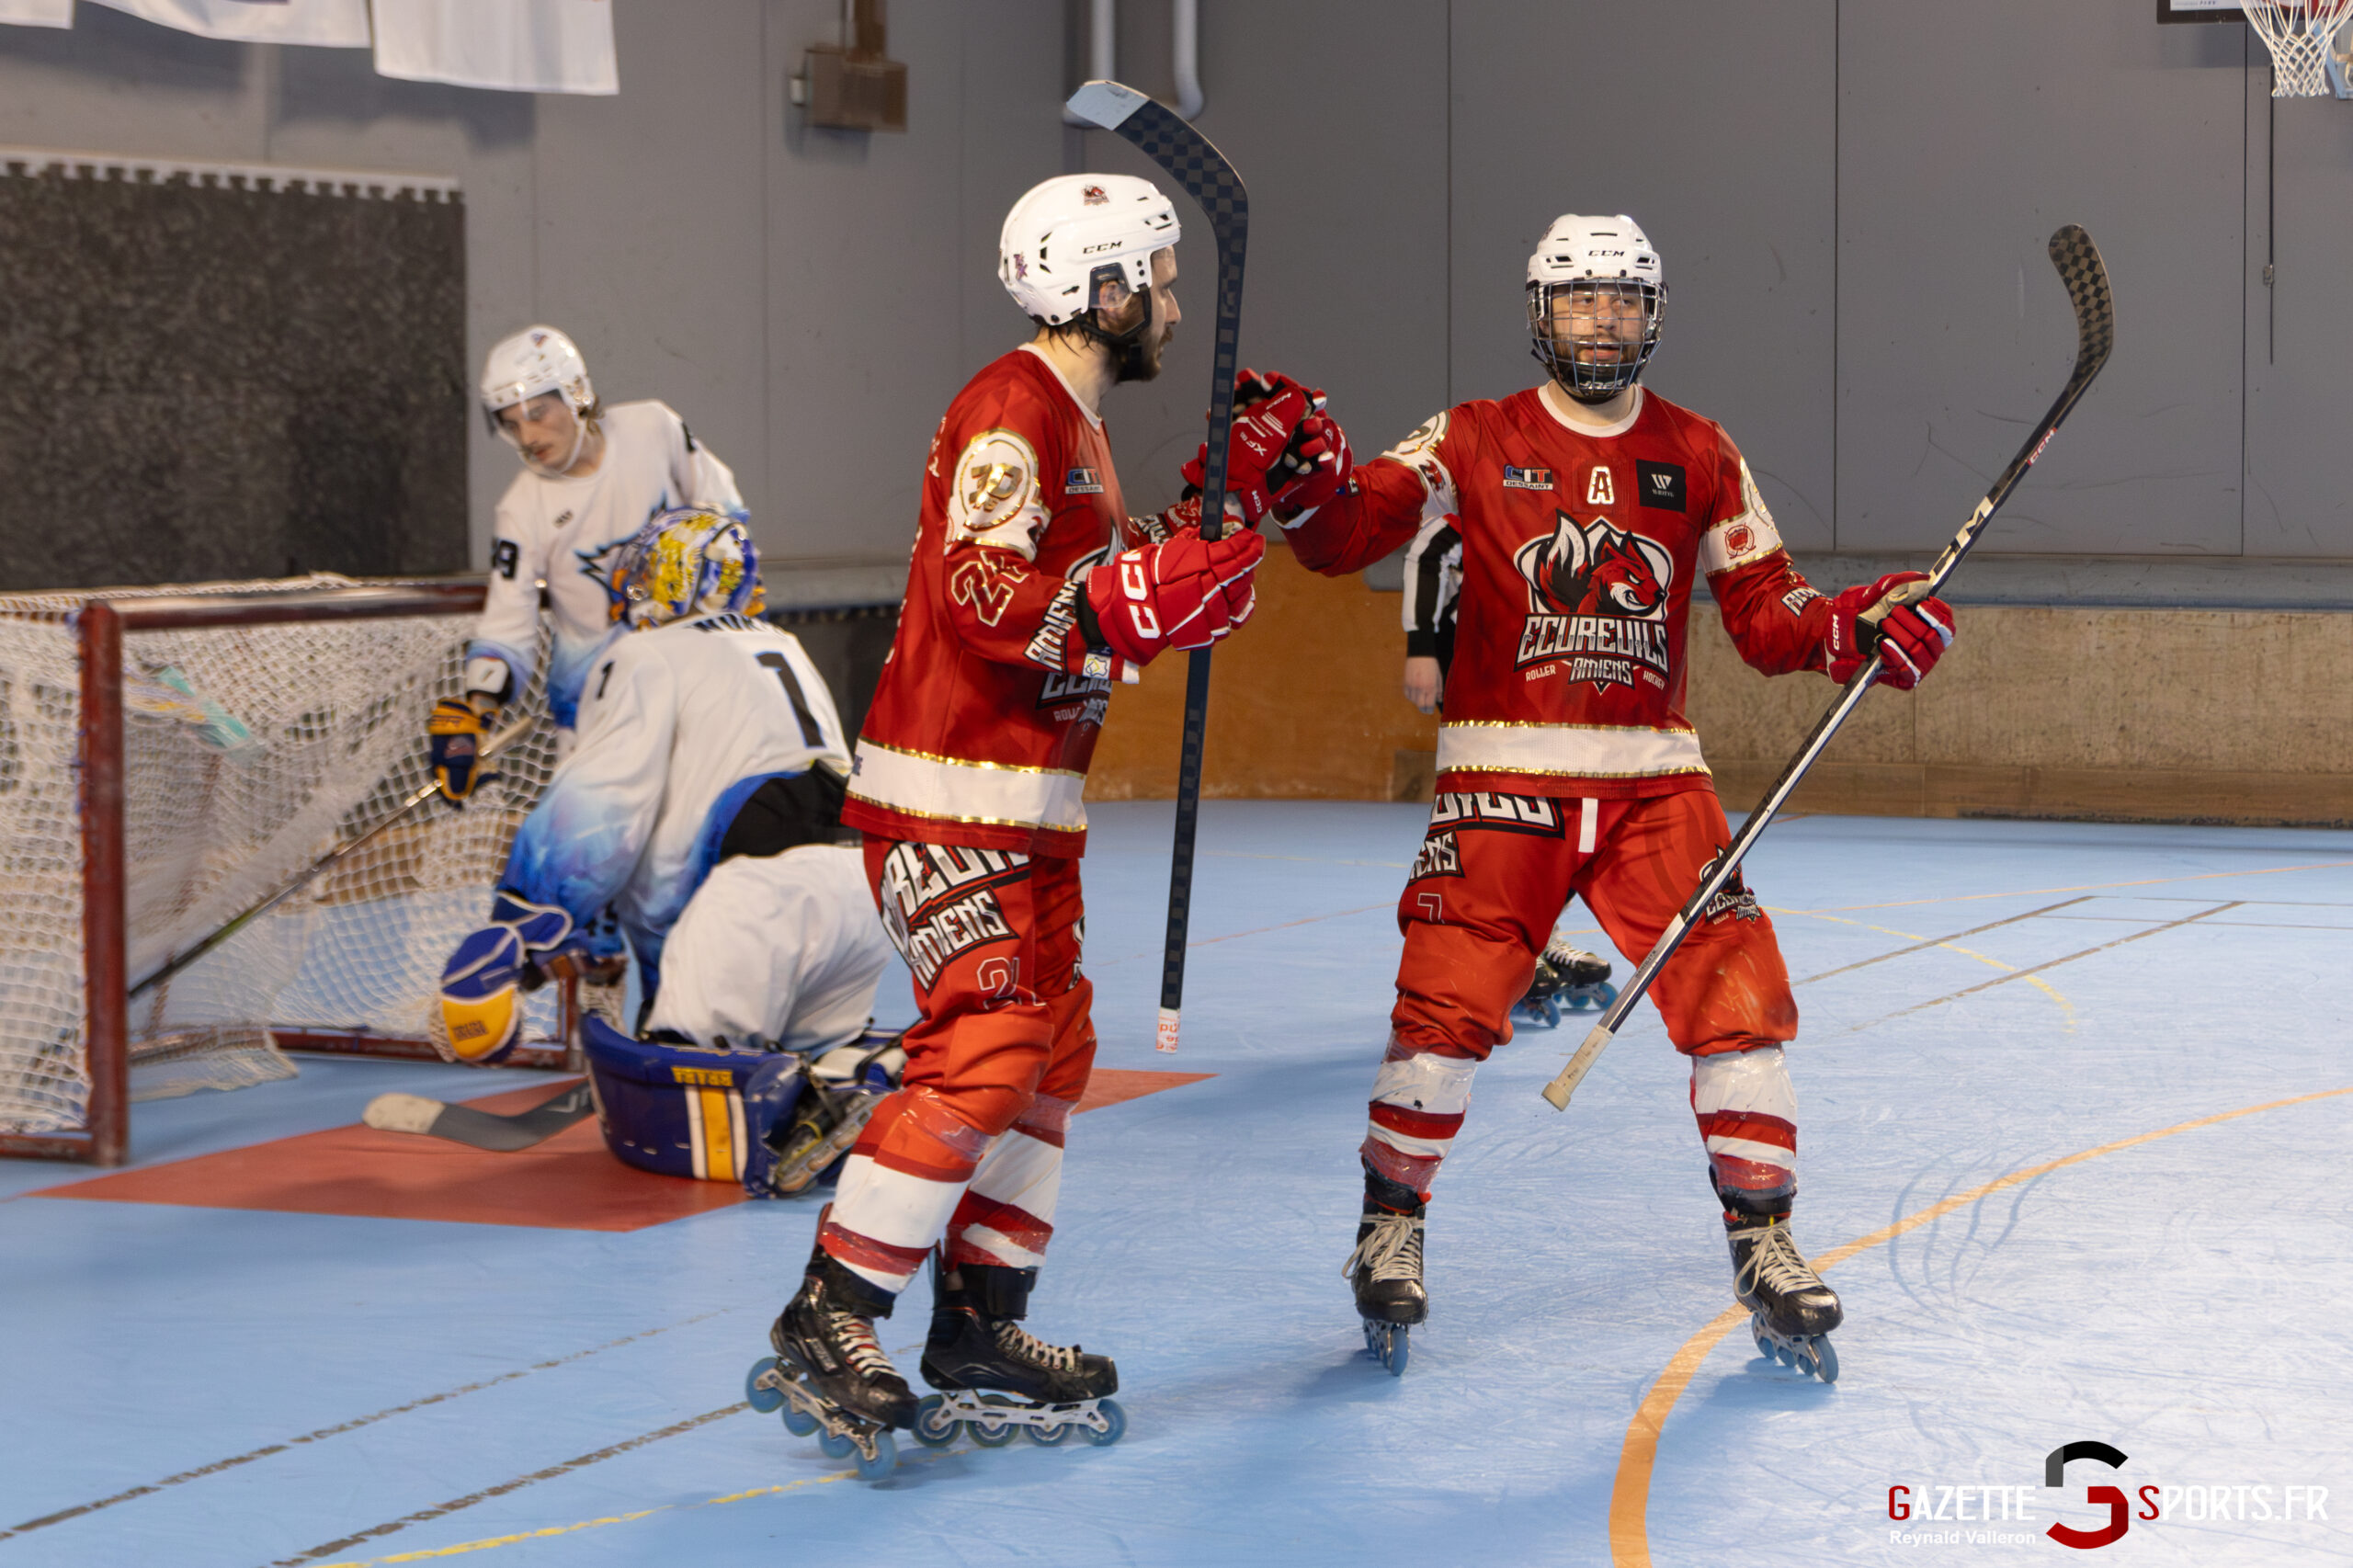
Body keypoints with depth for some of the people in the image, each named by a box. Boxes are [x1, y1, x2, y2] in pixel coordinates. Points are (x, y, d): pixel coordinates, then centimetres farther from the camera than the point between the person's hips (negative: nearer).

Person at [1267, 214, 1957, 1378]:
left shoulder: (1700, 458, 9)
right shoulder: (1476, 443, 1)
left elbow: (1767, 618, 9)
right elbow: (1349, 534, -11)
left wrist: (1859, 628, -11)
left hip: (1653, 778, 2)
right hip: (1504, 775, -2)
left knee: (1737, 996, -6)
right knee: (1445, 1009, -10)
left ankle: (1763, 1246, 10)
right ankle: (1390, 1231, 12)